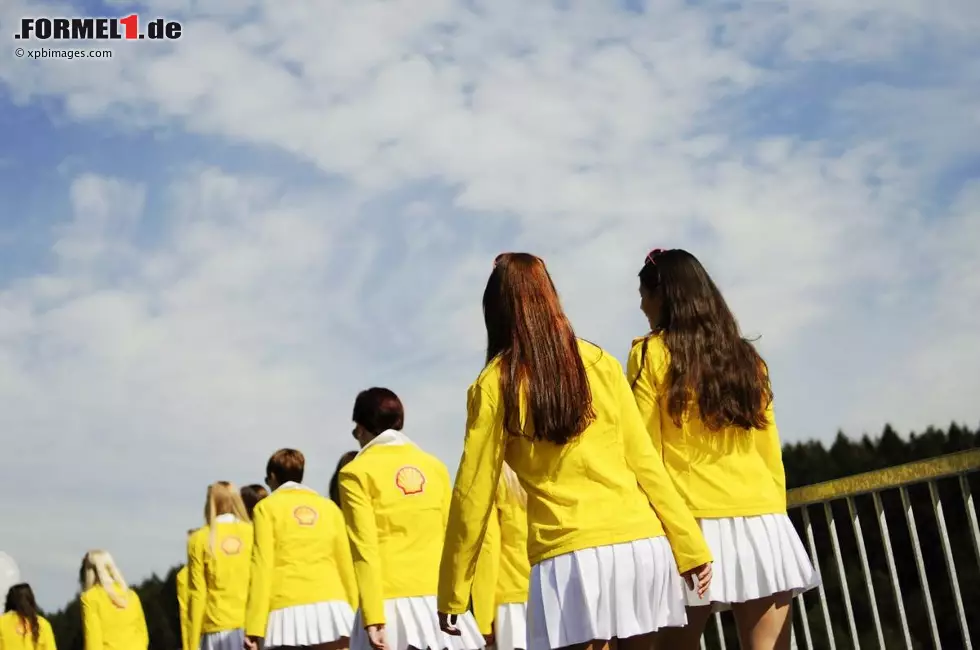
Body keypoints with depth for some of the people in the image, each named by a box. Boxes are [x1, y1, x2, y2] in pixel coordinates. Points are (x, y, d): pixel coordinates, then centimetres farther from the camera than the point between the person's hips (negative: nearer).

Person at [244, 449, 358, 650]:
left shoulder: (267, 507, 8)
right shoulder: (329, 507, 17)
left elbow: (262, 566, -1)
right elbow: (345, 564, 13)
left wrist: (254, 627, -3)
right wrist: (354, 612, 19)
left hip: (289, 611, -2)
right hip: (331, 608, 2)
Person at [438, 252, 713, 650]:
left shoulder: (494, 385, 1)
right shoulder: (600, 362, 8)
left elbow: (474, 493, 1)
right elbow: (644, 460, 7)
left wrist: (451, 594, 8)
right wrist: (690, 545, 12)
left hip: (570, 555, -3)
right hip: (640, 543, 4)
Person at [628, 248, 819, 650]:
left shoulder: (652, 353, 0)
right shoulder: (745, 356, 15)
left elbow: (646, 452, -4)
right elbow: (771, 452, 16)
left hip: (693, 523, -4)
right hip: (761, 522, 4)